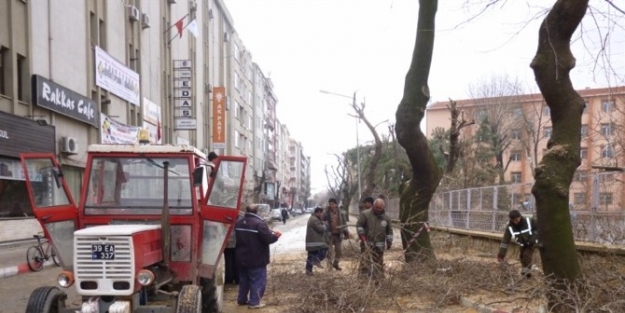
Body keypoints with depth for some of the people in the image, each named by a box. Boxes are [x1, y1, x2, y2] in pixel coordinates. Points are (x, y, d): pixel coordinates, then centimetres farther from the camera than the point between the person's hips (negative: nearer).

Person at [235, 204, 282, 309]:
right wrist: (275, 235, -2)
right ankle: (254, 302, 4)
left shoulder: (238, 223, 7)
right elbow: (268, 239, -22)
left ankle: (242, 299, 27)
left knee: (243, 279, 19)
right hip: (256, 259, -7)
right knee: (258, 280, 3)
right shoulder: (260, 223, -19)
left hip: (241, 257, 8)